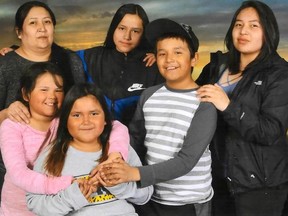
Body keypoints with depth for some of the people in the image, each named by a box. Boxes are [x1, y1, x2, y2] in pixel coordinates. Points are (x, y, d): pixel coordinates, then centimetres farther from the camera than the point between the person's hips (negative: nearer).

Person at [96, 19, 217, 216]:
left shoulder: (204, 104, -13)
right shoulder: (149, 96, 1)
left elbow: (186, 160, -20)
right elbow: (135, 140, 7)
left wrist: (136, 173, -29)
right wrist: (117, 165, -13)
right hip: (150, 199, 4)